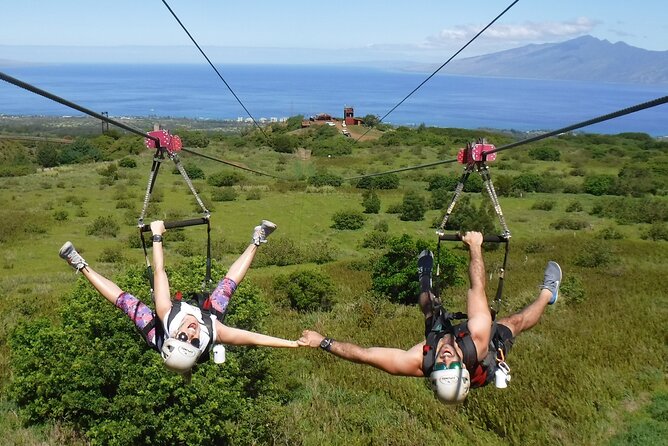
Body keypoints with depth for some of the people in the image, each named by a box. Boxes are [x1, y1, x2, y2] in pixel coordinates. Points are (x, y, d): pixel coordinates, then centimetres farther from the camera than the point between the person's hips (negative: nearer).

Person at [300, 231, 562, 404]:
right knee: (517, 320, 19)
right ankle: (547, 294, 50)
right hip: (491, 355, -1)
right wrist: (475, 245, -32)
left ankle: (425, 280, 56)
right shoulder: (478, 341, -51)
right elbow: (477, 288, -41)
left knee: (431, 309, 22)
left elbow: (362, 354, -41)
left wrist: (323, 342, -34)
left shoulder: (415, 363, -50)